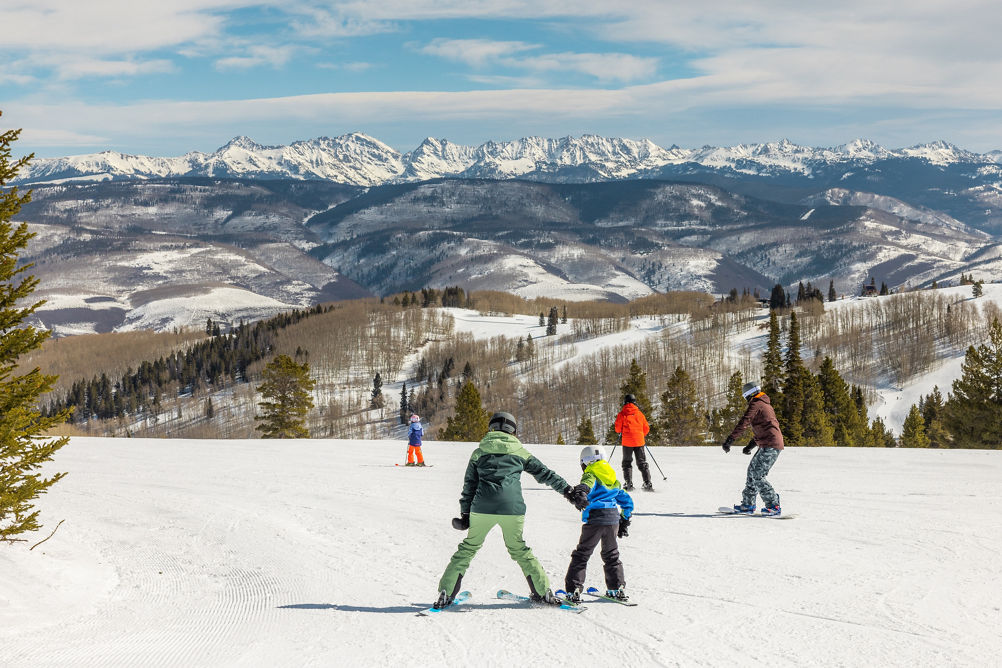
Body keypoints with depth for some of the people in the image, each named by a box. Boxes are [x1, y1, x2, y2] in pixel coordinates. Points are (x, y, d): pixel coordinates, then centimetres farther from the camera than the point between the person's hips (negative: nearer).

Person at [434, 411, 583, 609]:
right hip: (512, 508, 0)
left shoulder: (479, 452, 14)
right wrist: (568, 491, 20)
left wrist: (465, 514, 16)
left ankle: (446, 593, 5)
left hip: (483, 507, 0)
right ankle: (543, 592, 16)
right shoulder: (519, 452, 13)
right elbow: (545, 473, 16)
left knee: (468, 548, 11)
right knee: (519, 550, 17)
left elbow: (469, 485, 13)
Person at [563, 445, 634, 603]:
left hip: (595, 519, -5)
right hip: (613, 518, 6)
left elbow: (588, 483, -26)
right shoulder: (614, 479, 21)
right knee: (611, 554, 21)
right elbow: (627, 502, 24)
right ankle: (617, 588, 23)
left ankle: (573, 590, -4)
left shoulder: (591, 474, 1)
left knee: (582, 554, 1)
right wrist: (624, 522, 30)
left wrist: (582, 489, -46)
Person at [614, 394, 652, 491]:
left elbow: (617, 429, -4)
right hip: (639, 441, 2)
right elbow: (646, 428, 10)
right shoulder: (639, 413, 7)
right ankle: (647, 483, 0)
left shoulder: (622, 414, -1)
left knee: (627, 463, 9)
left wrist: (620, 431, 19)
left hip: (627, 442, -2)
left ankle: (628, 483, -3)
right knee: (642, 463, 9)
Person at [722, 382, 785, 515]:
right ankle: (748, 504, 18)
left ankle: (774, 506, -10)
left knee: (757, 476, -10)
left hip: (770, 446, -10)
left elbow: (743, 423, -18)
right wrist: (751, 445, 34)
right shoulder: (766, 405, 23)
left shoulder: (755, 404, -7)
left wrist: (729, 440, -21)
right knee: (752, 470, 14)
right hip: (772, 445, 10)